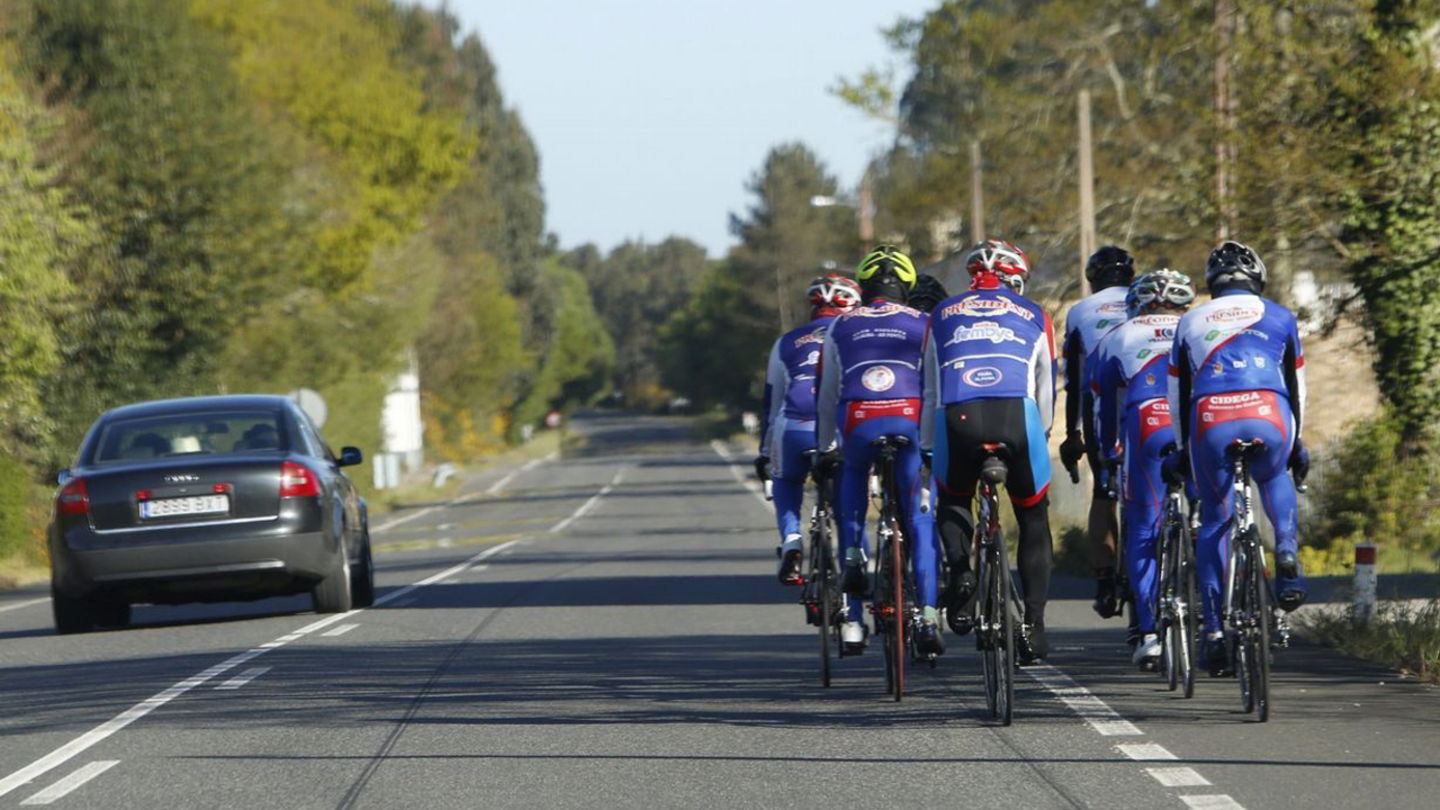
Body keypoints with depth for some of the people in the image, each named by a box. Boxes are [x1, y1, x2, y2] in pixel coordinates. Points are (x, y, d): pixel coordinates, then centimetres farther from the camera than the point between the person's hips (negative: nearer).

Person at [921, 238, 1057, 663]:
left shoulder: (943, 315, 26)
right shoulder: (1034, 317, 24)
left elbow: (930, 392, 27)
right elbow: (1045, 390, 29)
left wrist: (926, 448, 35)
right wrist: (1039, 436, 43)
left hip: (957, 419, 1)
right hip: (1017, 416, -1)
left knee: (952, 501, 28)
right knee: (1034, 521, 17)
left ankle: (960, 569, 0)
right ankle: (1033, 624, 8)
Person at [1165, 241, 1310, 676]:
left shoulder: (1191, 322, 23)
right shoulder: (1279, 317, 21)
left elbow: (1178, 395, 26)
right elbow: (1296, 387, 26)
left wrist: (1184, 450, 35)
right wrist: (1296, 444, 36)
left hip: (1210, 422, 0)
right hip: (1268, 418, 0)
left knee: (1213, 523, 15)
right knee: (1275, 479, 33)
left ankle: (1214, 631, 9)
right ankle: (1286, 551, 4)